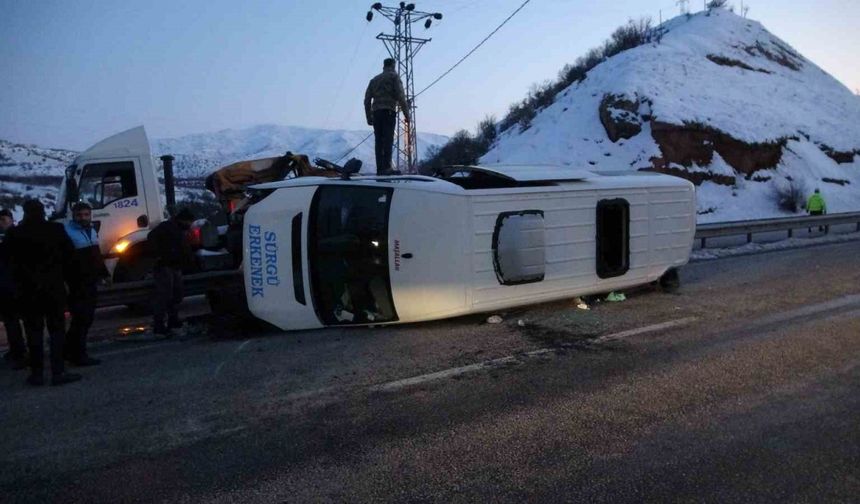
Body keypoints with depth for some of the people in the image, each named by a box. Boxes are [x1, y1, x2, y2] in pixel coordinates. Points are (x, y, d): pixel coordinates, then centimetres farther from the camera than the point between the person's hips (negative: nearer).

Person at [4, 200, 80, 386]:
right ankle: (58, 372, -2)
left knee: (34, 332, 8)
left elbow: (11, 261, 0)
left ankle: (37, 373, 10)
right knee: (57, 330, 3)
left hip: (27, 290, 1)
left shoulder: (14, 234, -4)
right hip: (54, 288, -1)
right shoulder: (56, 230, -5)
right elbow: (69, 254, 0)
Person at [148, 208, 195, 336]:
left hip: (176, 267, 10)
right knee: (163, 295, -11)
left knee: (176, 295, 16)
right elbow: (151, 237, -21)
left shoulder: (180, 231, 22)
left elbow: (186, 250, 26)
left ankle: (173, 320, 29)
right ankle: (158, 325, -9)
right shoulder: (167, 226, -8)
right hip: (165, 267, -10)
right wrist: (159, 255, -23)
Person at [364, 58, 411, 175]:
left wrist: (369, 118, 22)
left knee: (379, 141, 3)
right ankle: (386, 167, -23)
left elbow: (367, 100, 18)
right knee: (388, 139, -12)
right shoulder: (394, 76, 7)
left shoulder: (374, 80, 23)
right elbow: (401, 96, -5)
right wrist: (407, 115, -5)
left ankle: (380, 169, -3)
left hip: (376, 112, 5)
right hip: (388, 111, -5)